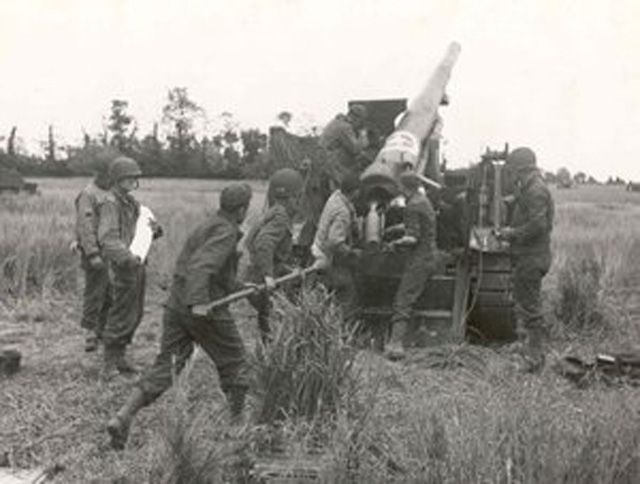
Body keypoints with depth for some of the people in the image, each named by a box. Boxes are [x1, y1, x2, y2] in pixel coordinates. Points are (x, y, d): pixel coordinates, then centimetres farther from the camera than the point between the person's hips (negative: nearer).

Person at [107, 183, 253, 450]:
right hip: (207, 312, -8)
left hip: (176, 306, 8)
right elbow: (202, 265, -26)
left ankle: (121, 418, -10)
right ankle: (238, 423, 24)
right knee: (233, 365, 12)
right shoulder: (226, 232, -11)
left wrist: (241, 288, 32)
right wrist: (199, 301, -38)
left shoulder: (204, 227, 18)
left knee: (164, 368, 4)